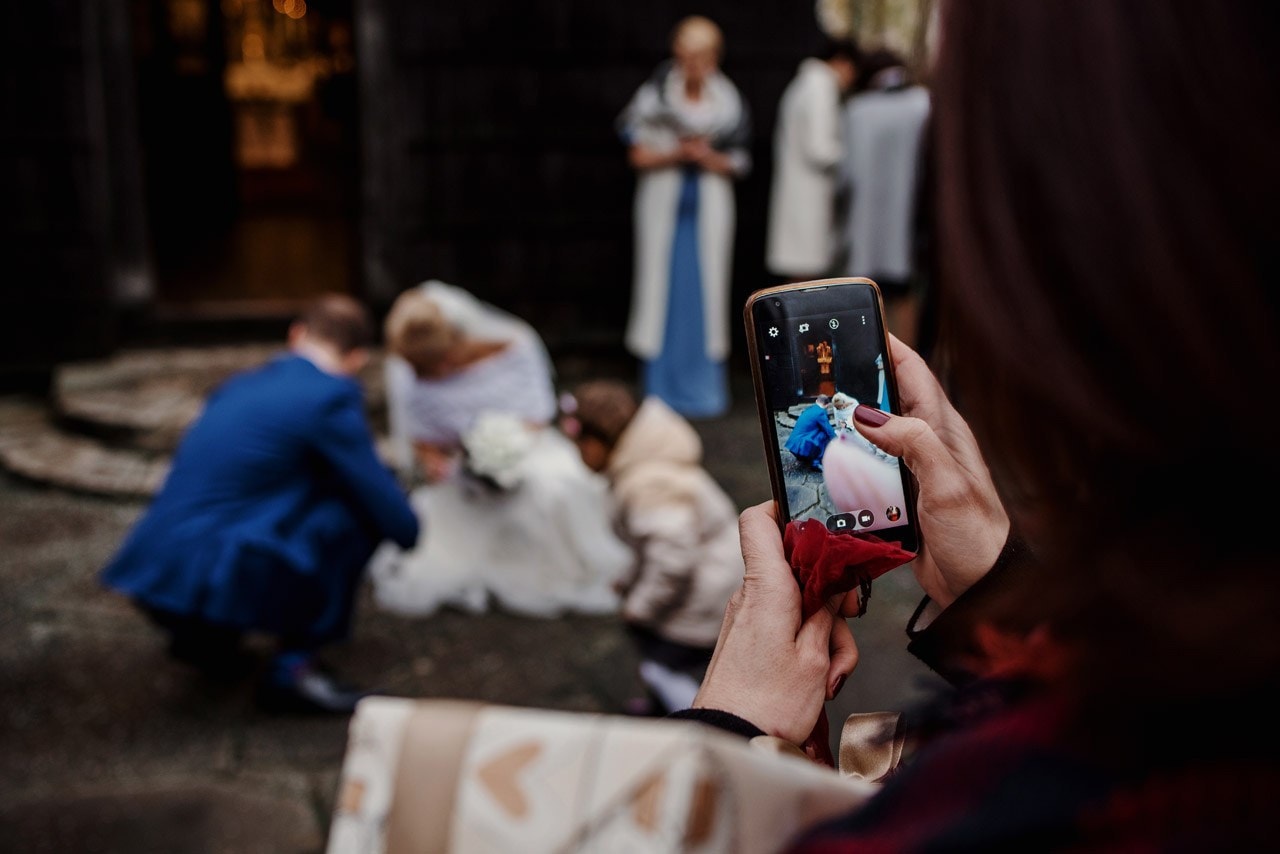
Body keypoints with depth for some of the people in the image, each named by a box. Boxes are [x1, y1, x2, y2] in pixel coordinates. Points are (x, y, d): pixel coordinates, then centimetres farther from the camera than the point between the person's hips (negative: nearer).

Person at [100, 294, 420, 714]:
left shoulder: (239, 385, 17)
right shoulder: (332, 398, -7)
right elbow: (396, 518, -4)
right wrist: (409, 535, 20)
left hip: (153, 569, 9)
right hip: (210, 581, -8)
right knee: (359, 510, -4)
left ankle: (204, 635, 18)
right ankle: (294, 664, -1)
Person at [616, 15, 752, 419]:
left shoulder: (730, 103, 0)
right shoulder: (655, 95, -3)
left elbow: (738, 165, 3)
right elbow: (639, 155, -3)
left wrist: (706, 157, -16)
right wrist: (677, 154, -18)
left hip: (709, 207, 1)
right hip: (662, 204, -1)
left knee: (706, 290, 1)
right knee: (660, 288, 0)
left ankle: (704, 388, 12)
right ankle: (659, 389, 11)